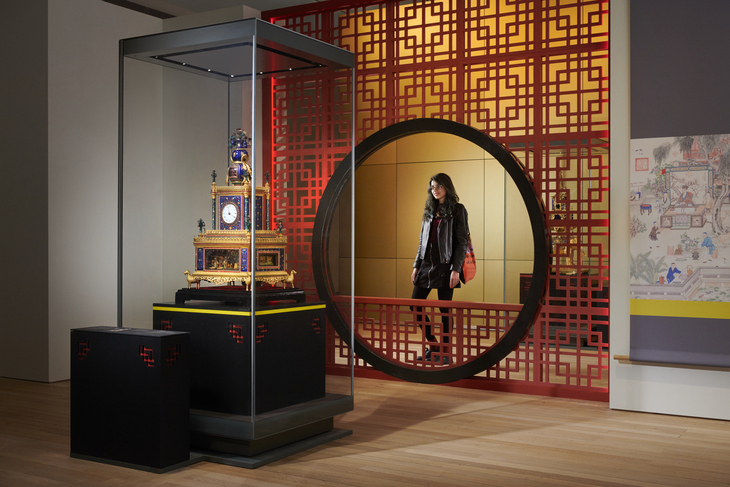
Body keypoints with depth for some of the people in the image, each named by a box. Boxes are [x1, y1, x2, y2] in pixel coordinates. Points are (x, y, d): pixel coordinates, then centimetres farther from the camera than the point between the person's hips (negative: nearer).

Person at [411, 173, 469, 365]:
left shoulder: (458, 210, -4)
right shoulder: (429, 211, 14)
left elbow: (462, 242, -8)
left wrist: (456, 269, -15)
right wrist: (416, 265, 11)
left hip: (445, 264, -6)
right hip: (427, 263, 7)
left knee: (445, 308, -1)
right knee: (415, 304, 5)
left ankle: (445, 352, 10)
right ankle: (433, 346, 17)